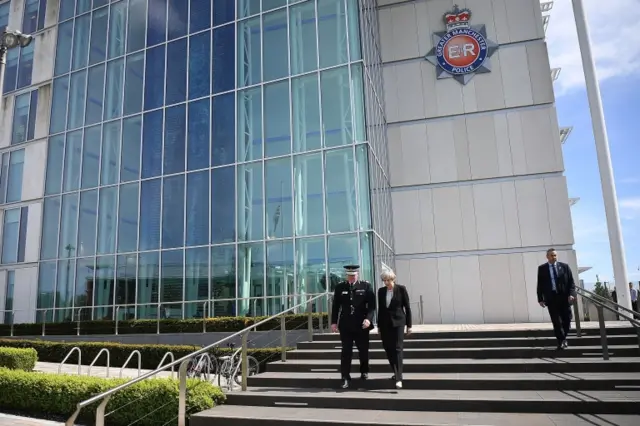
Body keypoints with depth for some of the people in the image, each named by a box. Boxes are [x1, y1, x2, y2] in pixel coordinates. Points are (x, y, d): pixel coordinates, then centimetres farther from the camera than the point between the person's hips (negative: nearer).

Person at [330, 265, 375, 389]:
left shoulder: (366, 286, -2)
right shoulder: (340, 287, 2)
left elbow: (372, 305, -5)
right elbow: (336, 306, 5)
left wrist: (368, 318, -19)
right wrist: (334, 322, -1)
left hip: (361, 325, 0)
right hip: (345, 325, 0)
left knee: (363, 350, 12)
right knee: (346, 352, 0)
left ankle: (364, 372, 35)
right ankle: (346, 378, 6)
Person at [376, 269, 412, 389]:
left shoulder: (401, 289, -5)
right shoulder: (381, 291, 5)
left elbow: (407, 307, -2)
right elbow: (380, 308, 10)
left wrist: (409, 325, -3)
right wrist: (379, 325, 11)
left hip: (398, 322, -4)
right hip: (385, 323, 4)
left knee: (397, 349, -10)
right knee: (388, 349, 8)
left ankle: (399, 378, -11)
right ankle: (396, 372, 24)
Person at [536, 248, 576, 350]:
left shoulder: (564, 266, 7)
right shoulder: (542, 268, 3)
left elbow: (571, 282, 5)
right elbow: (540, 284, 3)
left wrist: (571, 294, -10)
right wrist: (540, 299, -3)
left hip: (564, 297, 2)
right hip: (551, 298, -1)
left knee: (567, 319, 6)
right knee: (556, 321, -2)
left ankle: (563, 338, 28)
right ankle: (561, 341, 9)